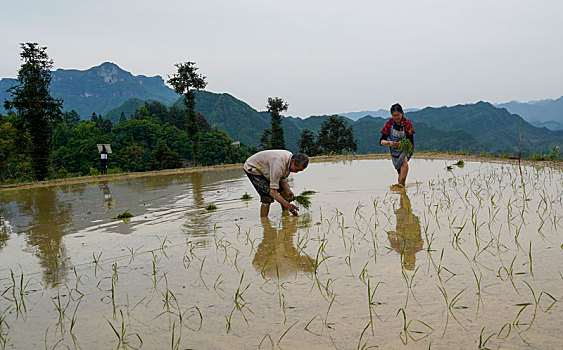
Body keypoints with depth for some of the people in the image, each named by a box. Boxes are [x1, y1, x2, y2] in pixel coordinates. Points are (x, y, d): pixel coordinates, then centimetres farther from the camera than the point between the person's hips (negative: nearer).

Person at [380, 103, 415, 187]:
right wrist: (389, 142, -36)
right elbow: (381, 141, -15)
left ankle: (402, 183, -34)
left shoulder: (407, 123, -16)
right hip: (394, 149, 2)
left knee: (404, 160, -30)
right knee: (399, 169, 1)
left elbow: (411, 140, -19)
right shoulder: (389, 123, -12)